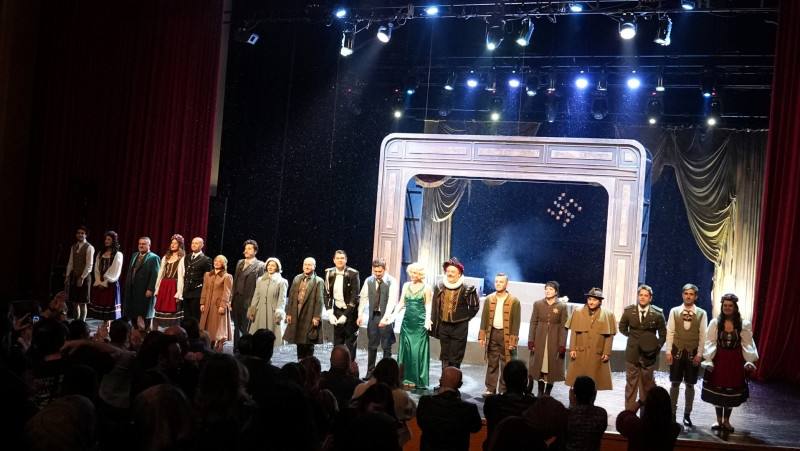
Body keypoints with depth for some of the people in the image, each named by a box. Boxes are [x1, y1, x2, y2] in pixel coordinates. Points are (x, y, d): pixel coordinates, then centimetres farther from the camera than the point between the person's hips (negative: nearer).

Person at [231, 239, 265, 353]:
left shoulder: (259, 266, -4)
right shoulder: (240, 263, 16)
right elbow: (235, 282, 16)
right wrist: (231, 299, 11)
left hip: (249, 301, -6)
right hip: (237, 300, 6)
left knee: (246, 327, -4)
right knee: (237, 326, 11)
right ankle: (236, 350, 19)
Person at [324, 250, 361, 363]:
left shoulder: (353, 274, -12)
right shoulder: (330, 273, 0)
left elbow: (355, 296, -13)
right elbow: (327, 294, 4)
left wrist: (345, 315, -16)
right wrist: (330, 314, -5)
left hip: (350, 311, -4)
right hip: (337, 310, 4)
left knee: (351, 342, -1)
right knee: (337, 342, 6)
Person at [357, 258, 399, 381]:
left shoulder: (391, 282, -11)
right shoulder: (369, 281, 3)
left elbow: (392, 300, -19)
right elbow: (364, 298, 6)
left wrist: (385, 318, -27)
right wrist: (359, 315, -2)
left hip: (386, 317, -4)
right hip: (373, 316, 4)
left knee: (386, 347, 3)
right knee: (371, 346, 10)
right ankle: (370, 373, 18)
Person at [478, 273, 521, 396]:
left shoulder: (514, 301, -5)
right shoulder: (489, 299, 5)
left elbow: (516, 322, -6)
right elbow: (484, 319, 7)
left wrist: (513, 340, -11)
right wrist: (481, 336, 2)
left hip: (506, 335, -3)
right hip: (492, 333, 3)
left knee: (506, 365, 3)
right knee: (492, 364, 8)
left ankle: (504, 391, 12)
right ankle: (490, 389, 14)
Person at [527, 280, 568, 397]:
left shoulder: (562, 306, -4)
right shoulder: (538, 304, 2)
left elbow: (564, 326, -5)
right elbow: (533, 323, 4)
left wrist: (562, 344, -9)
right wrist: (531, 340, -1)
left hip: (554, 341, -2)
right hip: (540, 340, 2)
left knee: (552, 365, 2)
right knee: (539, 365, 6)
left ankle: (547, 392, 13)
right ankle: (540, 391, 16)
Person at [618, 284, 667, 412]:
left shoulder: (657, 314, -5)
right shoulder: (629, 311, -1)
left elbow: (663, 334, 5)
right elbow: (622, 328, 15)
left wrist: (657, 348, -2)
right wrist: (633, 337, 8)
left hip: (648, 354, -1)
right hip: (632, 354, 1)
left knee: (647, 385, 8)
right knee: (631, 384, 5)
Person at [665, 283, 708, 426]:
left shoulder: (701, 313, -2)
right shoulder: (674, 311, 0)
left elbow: (703, 335, -2)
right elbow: (670, 332, 0)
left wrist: (699, 354, -7)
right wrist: (668, 352, -5)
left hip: (693, 353, 0)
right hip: (677, 351, 0)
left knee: (690, 384, 7)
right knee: (675, 383, 6)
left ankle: (687, 414, 17)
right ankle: (672, 413, 15)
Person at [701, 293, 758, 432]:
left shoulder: (744, 324, -3)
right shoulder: (715, 323, -4)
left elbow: (748, 344, -2)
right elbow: (710, 343, -4)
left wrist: (750, 361, -10)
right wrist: (708, 360, -10)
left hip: (735, 361, 0)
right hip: (719, 360, 0)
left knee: (731, 390, 7)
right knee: (717, 390, 7)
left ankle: (726, 420, 22)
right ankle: (719, 420, 22)